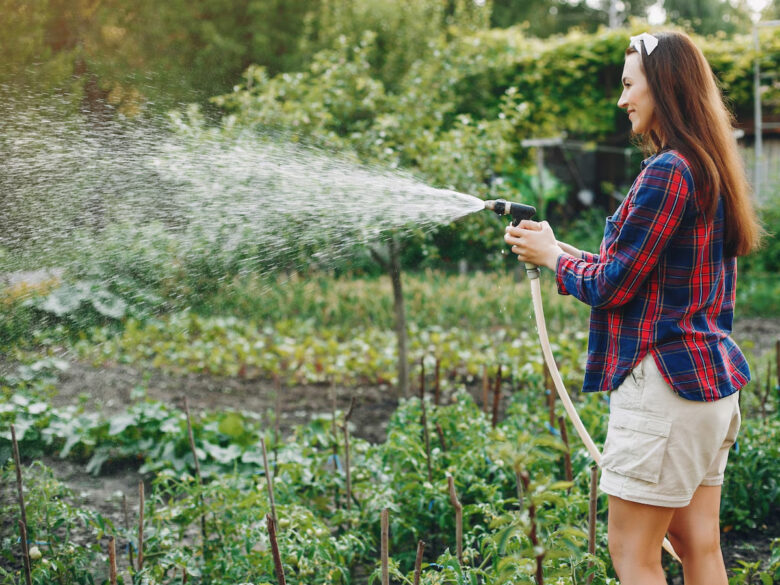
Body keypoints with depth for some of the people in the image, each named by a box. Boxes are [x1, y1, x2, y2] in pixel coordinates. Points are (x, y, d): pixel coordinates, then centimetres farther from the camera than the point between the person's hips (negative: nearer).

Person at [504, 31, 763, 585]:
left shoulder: (667, 171, -16)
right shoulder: (709, 168, 15)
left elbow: (612, 285, -15)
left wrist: (553, 256, 3)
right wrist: (569, 254, 16)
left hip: (664, 381, -10)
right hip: (712, 379, 10)